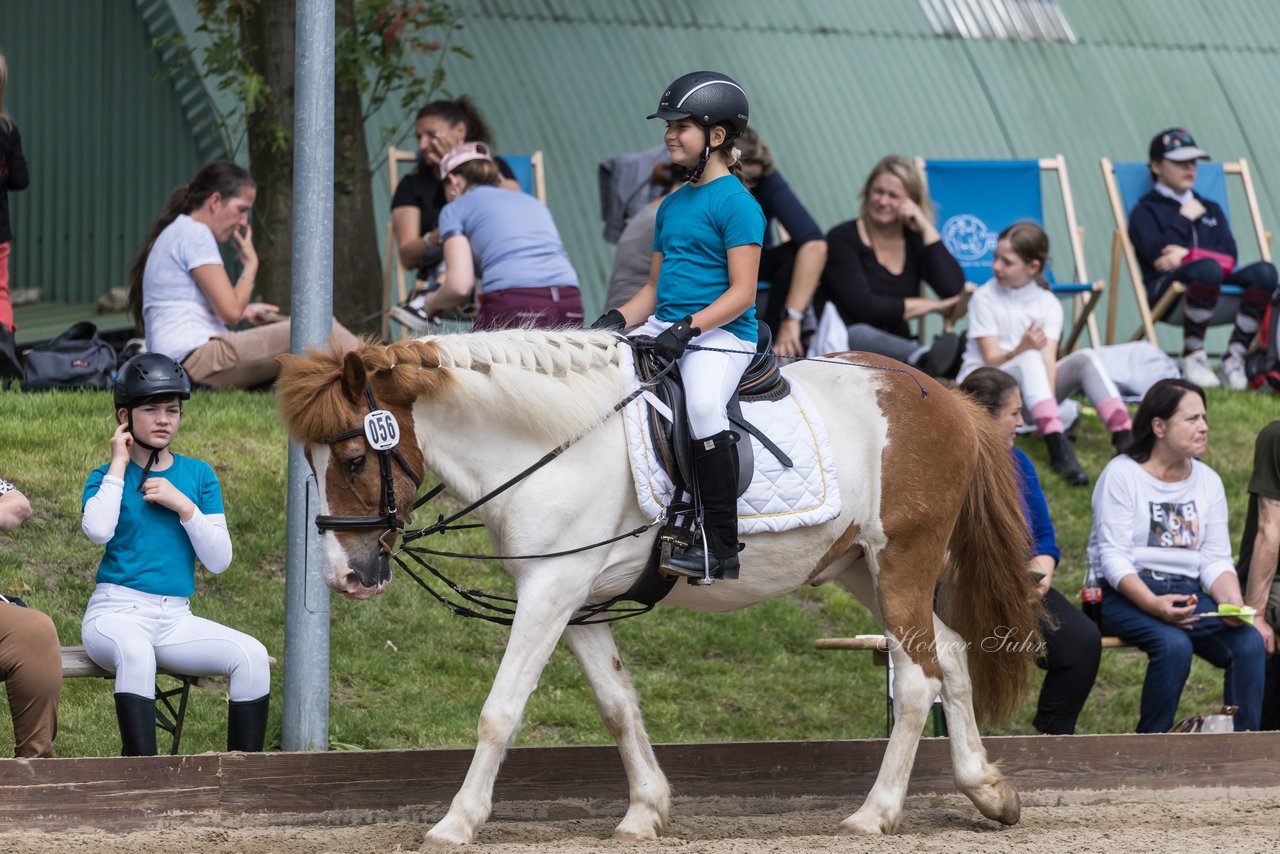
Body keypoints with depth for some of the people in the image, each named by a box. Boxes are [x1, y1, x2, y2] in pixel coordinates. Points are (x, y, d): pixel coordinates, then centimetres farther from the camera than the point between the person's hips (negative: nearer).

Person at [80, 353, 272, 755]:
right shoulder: (106, 477, 5)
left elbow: (219, 561, 4)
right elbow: (98, 530, -19)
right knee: (135, 651, -39)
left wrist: (183, 505, -9)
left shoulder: (199, 475, 12)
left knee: (252, 655, -20)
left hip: (175, 619, 4)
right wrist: (119, 464, -8)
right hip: (116, 613, -4)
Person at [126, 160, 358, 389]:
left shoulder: (174, 234, 23)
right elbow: (231, 312, -13)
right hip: (194, 360, -11)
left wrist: (245, 313, 16)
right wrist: (251, 263, 0)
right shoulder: (194, 234, -7)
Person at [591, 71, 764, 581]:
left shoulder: (736, 204, -7)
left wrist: (688, 328, -24)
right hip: (664, 327, 9)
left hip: (722, 332, -9)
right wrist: (616, 321, 2)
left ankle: (720, 548, -31)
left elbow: (742, 293, -14)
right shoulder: (672, 205, 18)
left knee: (702, 404, -35)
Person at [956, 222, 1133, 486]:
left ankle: (1124, 436, -38)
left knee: (1086, 359, -19)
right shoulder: (984, 298, -5)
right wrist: (1021, 349, -36)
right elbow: (992, 360, -14)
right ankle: (1057, 446, -55)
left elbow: (1049, 361, -13)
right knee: (1030, 361, -35)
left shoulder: (1048, 304, 1)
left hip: (1029, 390, 4)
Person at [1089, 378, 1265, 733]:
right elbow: (1113, 557, -12)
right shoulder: (1122, 474, -4)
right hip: (1125, 595, -5)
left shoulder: (1208, 481, 13)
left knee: (1250, 643, -21)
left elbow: (1216, 559, 9)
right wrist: (1154, 606, -27)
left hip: (1186, 593, 5)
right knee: (1174, 644, -34)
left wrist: (1234, 605, -13)